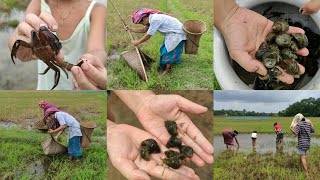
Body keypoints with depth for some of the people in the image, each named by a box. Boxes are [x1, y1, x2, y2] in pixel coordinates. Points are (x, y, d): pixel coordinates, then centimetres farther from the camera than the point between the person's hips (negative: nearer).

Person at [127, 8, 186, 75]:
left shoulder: (154, 20, -27)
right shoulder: (151, 19, 3)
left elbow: (148, 35, -20)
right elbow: (144, 30, 18)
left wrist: (138, 42, -7)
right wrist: (131, 29, 15)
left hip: (177, 33, -10)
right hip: (172, 33, 10)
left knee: (168, 51, -4)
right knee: (164, 49, 17)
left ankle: (167, 70, 8)